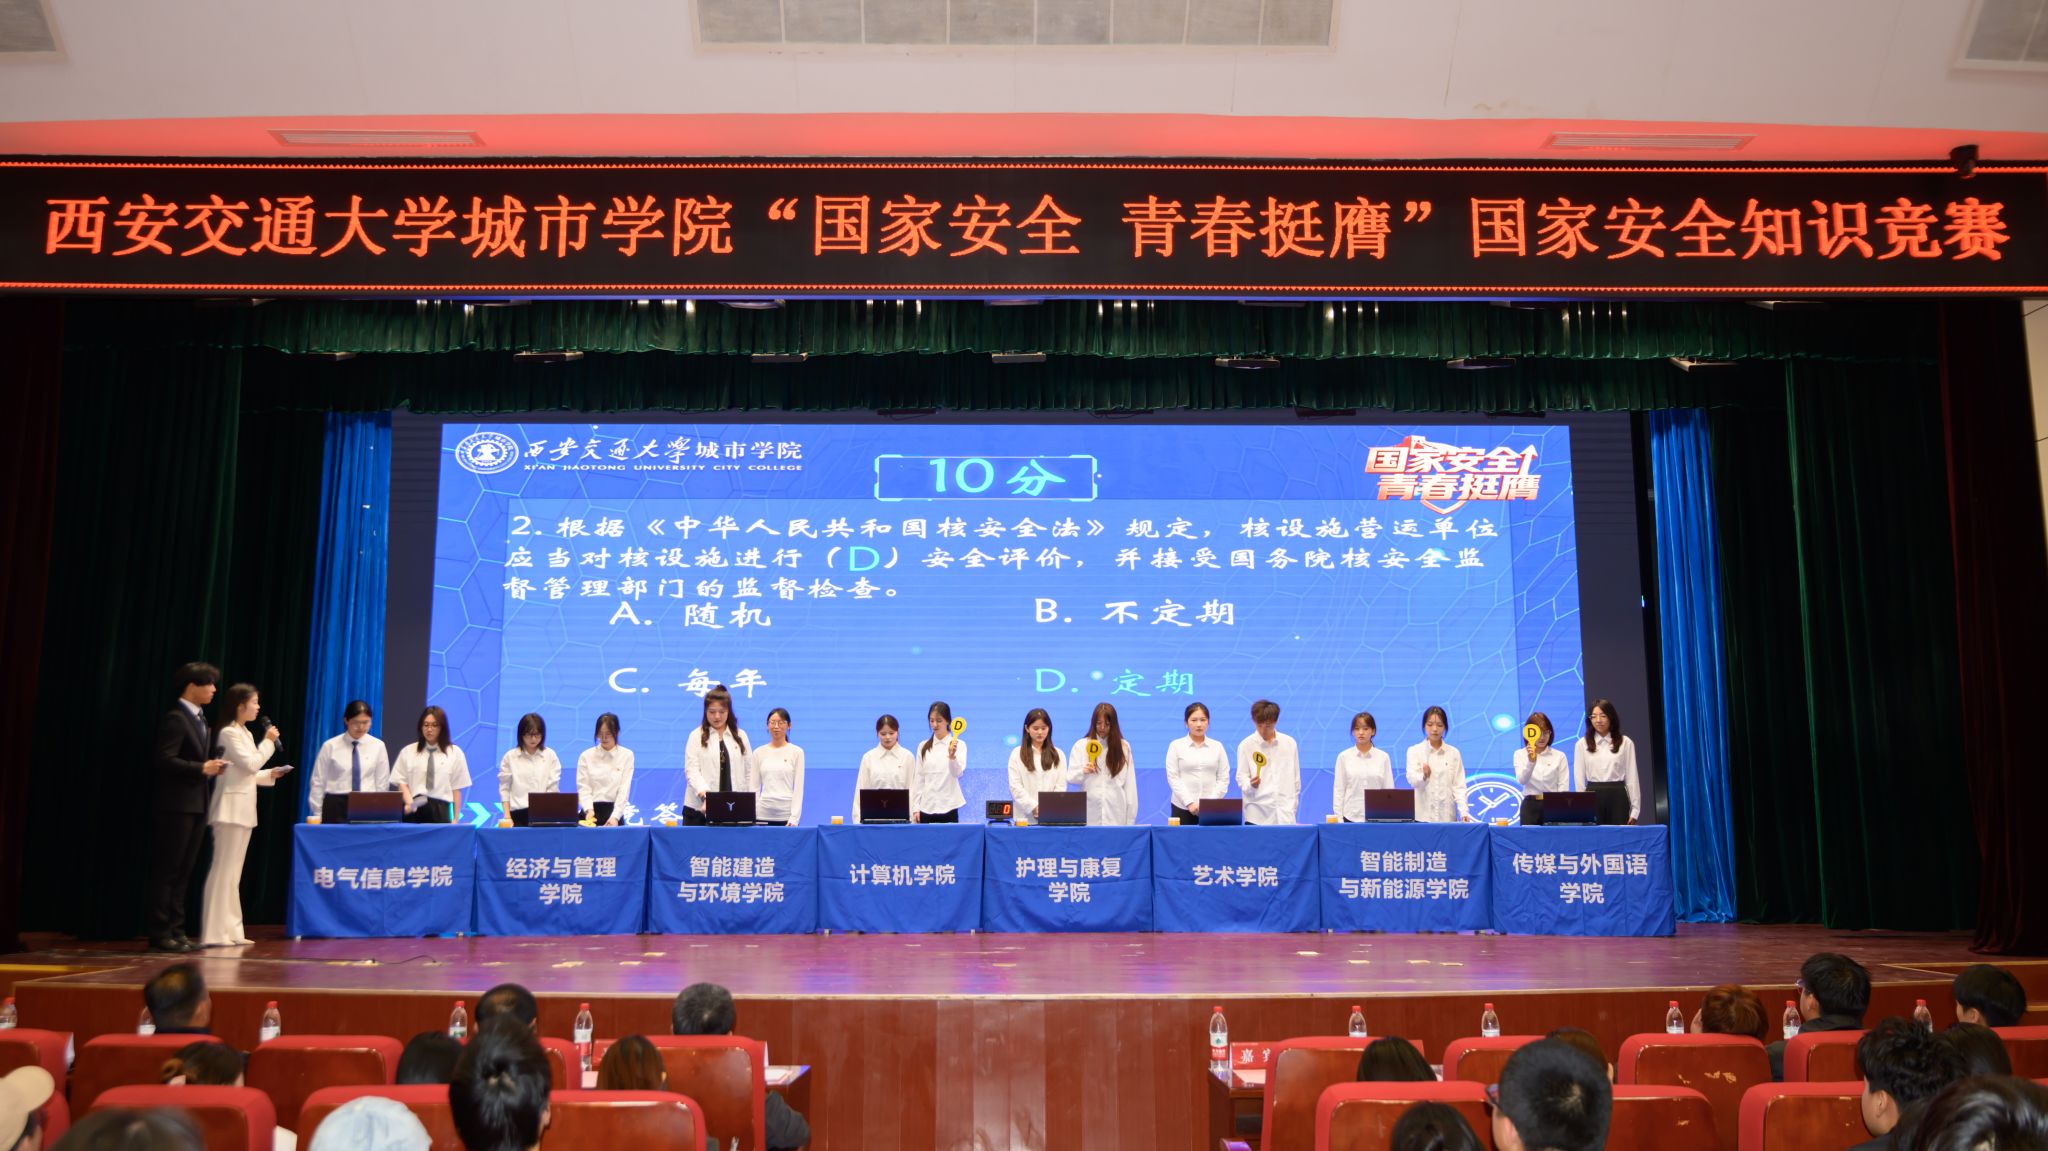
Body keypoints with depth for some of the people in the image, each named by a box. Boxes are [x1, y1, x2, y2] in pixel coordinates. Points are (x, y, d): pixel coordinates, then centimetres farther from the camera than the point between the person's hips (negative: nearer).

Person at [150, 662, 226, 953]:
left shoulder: (200, 719, 17)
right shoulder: (174, 718, -11)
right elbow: (165, 760, -19)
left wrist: (213, 766, 4)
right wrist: (201, 768, -19)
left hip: (197, 804, 9)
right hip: (177, 804, -9)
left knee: (183, 871, 11)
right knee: (168, 870, -3)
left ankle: (176, 931, 15)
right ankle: (160, 933, 2)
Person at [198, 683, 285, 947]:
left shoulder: (244, 734, 17)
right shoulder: (229, 733, -12)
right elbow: (250, 765, -16)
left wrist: (270, 774, 10)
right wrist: (268, 742, -6)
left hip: (243, 810, 10)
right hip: (231, 809, -10)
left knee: (233, 873, 11)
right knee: (223, 870, -8)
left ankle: (230, 930, 14)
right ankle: (214, 933, -7)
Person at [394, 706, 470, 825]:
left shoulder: (454, 753, 7)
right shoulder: (407, 752, 9)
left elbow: (456, 789, 6)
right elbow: (402, 783, 6)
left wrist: (455, 819, 3)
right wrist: (409, 803, -15)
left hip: (440, 811, -1)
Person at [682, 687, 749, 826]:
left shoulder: (740, 736, 11)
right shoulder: (697, 736, 4)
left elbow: (748, 772, 11)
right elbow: (692, 770, -6)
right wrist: (705, 794, -23)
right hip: (700, 808, -1)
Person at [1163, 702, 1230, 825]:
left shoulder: (1217, 746, 9)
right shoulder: (1176, 746, 4)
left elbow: (1223, 778, 5)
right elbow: (1173, 778, -3)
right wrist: (1189, 803, -12)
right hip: (1183, 808, -1)